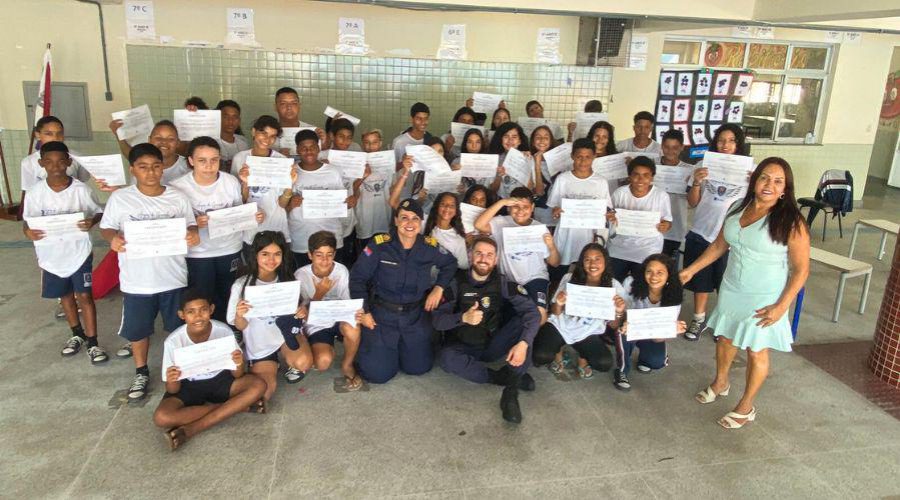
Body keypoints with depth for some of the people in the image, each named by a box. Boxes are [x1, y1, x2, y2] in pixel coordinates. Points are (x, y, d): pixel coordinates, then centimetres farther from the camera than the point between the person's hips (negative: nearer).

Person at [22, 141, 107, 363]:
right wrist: (28, 232, -23)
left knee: (84, 296, -1)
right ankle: (78, 335, 37)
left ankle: (92, 343, 9)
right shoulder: (34, 193, -9)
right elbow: (27, 222, 0)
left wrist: (91, 222, -24)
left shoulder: (81, 189, -12)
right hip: (51, 256, 3)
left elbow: (99, 212, -2)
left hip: (79, 253, -3)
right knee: (66, 295, 18)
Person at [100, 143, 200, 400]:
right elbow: (106, 227, 2)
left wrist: (193, 235, -19)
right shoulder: (119, 198, -5)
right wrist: (113, 239, -21)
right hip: (136, 280, 0)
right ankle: (141, 373, 35)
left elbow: (191, 226, 5)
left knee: (179, 326, 13)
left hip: (173, 277, 1)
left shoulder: (177, 197, -1)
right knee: (137, 329, 13)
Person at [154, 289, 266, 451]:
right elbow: (173, 390, -14)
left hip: (220, 380, 1)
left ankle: (189, 430, -24)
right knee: (162, 417, -30)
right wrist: (172, 381, -37)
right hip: (188, 386, -1)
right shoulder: (173, 341, -21)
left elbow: (237, 376, -13)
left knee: (258, 385, -26)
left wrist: (239, 365, -37)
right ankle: (237, 406, -18)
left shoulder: (224, 331, -21)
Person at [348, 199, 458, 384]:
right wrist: (363, 311, -11)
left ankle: (402, 345, 37)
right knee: (378, 373, -4)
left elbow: (450, 264, 13)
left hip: (416, 316, 3)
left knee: (418, 367, 6)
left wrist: (439, 288, 0)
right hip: (381, 314, -3)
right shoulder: (379, 245, -17)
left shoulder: (430, 246, -7)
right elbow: (358, 277, -9)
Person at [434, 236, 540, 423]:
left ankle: (511, 393, -28)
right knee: (446, 357, -34)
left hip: (494, 345, 1)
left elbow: (532, 312, -19)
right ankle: (511, 378, -22)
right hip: (464, 348, -1)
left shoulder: (502, 283, -6)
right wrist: (463, 318, -34)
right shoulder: (456, 282, -8)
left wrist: (523, 343, -36)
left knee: (524, 321, -24)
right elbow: (436, 320, -14)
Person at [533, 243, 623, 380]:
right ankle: (558, 351, 11)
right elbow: (555, 312, 0)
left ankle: (583, 357, 10)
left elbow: (613, 326, -2)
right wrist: (559, 304, -24)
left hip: (588, 334, 1)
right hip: (560, 326, 0)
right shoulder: (569, 278, -9)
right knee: (540, 356, -26)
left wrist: (619, 312, -24)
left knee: (605, 363, -26)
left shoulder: (614, 287, -9)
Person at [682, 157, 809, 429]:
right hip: (731, 291, 5)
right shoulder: (738, 209, -2)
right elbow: (719, 245, 10)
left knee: (756, 351, 9)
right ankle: (720, 383, 48)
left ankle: (746, 407, 29)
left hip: (764, 300, -5)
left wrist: (781, 306, -19)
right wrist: (691, 270, 9)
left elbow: (801, 269, -14)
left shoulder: (790, 222, -18)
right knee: (724, 338, 21)